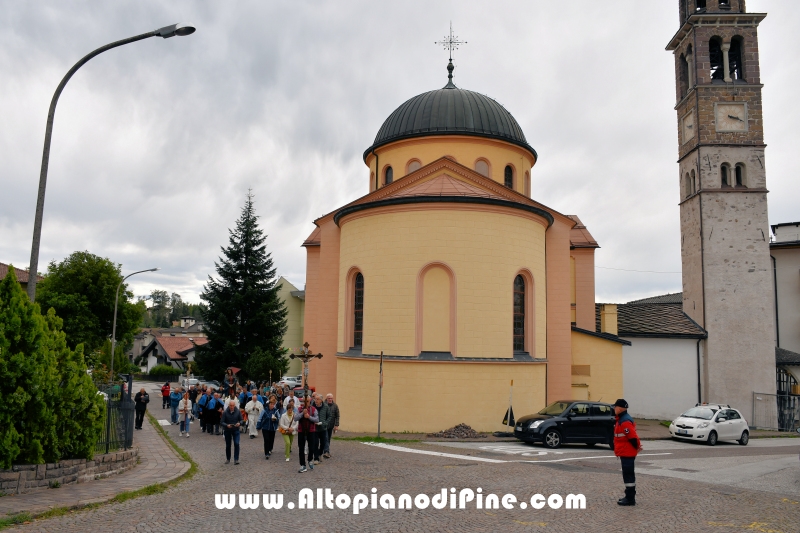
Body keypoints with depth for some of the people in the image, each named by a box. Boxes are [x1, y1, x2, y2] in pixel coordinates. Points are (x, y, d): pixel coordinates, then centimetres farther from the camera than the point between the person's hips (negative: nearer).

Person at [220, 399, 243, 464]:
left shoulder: (238, 411, -6)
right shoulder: (225, 413, -10)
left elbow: (241, 420, 1)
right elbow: (221, 422, -10)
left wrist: (239, 423, -21)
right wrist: (227, 425, -28)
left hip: (236, 430, 0)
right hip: (227, 431, 0)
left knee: (236, 444, -14)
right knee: (228, 445, 10)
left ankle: (236, 459, -7)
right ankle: (228, 459, 27)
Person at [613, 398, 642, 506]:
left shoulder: (625, 422, -22)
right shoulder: (621, 419, 13)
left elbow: (633, 437, -25)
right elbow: (631, 436, 21)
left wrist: (637, 447, -10)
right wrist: (637, 446, 18)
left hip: (627, 453, -11)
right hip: (626, 452, 11)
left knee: (628, 474, -6)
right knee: (628, 474, 17)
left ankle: (630, 499, -2)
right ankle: (630, 496, 27)